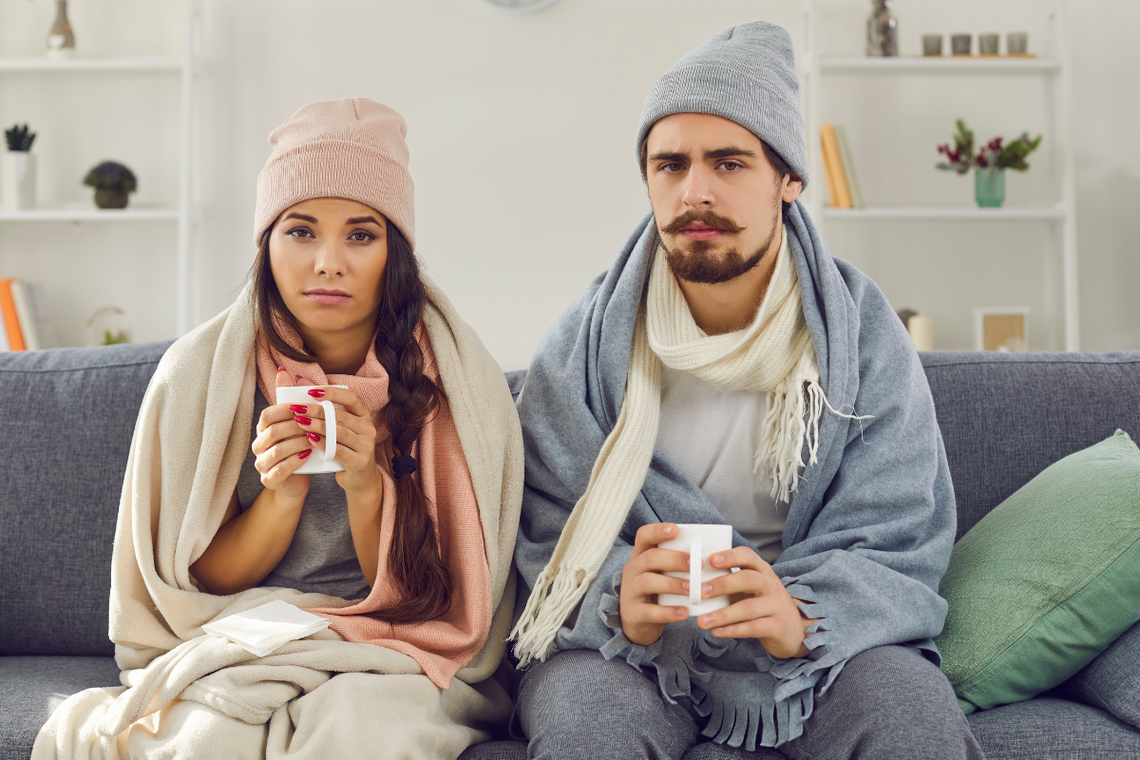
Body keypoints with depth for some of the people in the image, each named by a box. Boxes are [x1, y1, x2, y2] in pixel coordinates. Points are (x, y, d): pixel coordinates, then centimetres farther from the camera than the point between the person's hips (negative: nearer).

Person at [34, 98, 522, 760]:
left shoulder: (458, 382, -8)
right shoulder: (200, 372, -6)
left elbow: (423, 601, -4)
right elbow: (203, 582, 0)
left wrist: (369, 488, -23)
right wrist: (282, 495, -20)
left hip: (395, 662, 1)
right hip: (234, 649, 0)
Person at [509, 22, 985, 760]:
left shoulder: (864, 335, -5)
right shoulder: (585, 347, -5)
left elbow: (895, 544, -9)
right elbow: (555, 541, -6)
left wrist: (801, 617, -30)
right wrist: (620, 605, -30)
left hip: (821, 636, 0)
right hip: (631, 644, 0)